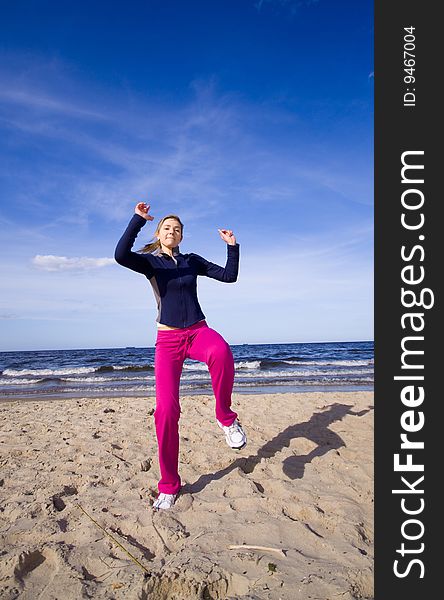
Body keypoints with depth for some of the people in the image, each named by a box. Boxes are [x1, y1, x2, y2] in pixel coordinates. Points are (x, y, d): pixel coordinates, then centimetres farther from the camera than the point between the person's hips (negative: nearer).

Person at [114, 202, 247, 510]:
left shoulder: (192, 260, 11)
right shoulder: (149, 261, 2)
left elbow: (229, 276, 9)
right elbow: (120, 255, -20)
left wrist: (233, 247, 0)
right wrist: (138, 220, -21)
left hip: (199, 331, 1)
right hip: (168, 339, -1)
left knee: (221, 352, -38)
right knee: (166, 410, -11)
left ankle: (226, 417, -15)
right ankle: (169, 486, 7)